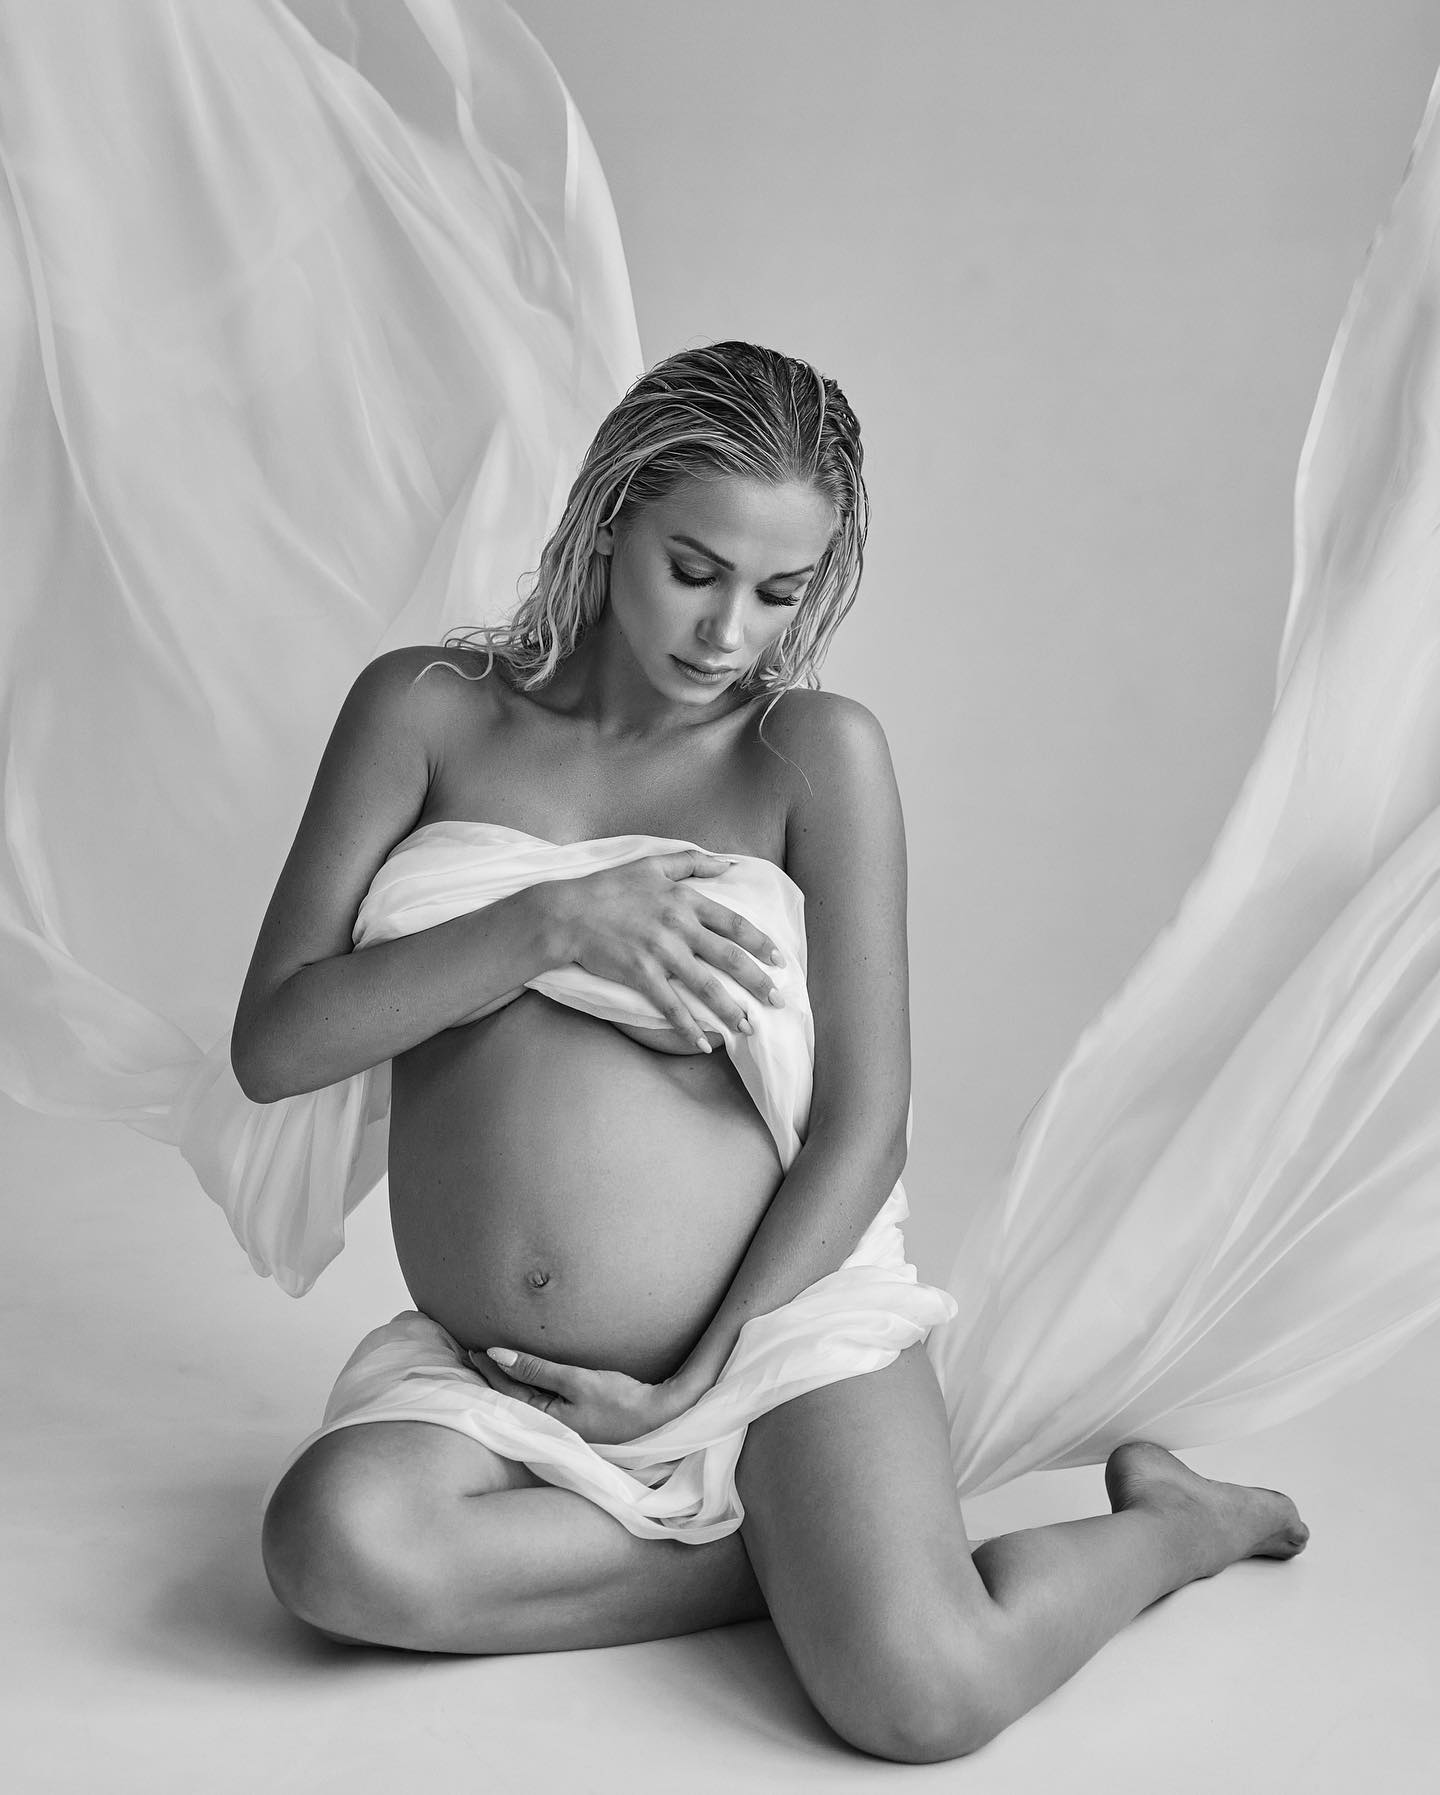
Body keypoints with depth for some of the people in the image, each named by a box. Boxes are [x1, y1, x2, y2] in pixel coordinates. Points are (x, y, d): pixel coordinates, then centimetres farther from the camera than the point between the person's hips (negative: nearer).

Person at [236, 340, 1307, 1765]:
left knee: (920, 1697, -23)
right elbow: (271, 1045, -5)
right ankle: (804, 1561, -7)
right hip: (493, 1375, 2)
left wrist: (694, 1387, -8)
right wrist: (553, 923, -16)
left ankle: (1171, 1522, 11)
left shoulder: (818, 752, -3)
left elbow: (861, 1128, -4)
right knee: (337, 1541, -29)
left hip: (779, 1316, -2)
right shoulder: (425, 710, 2)